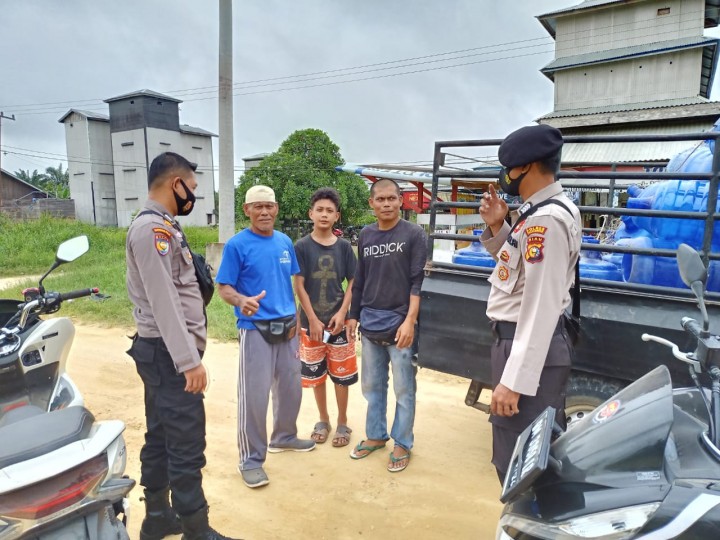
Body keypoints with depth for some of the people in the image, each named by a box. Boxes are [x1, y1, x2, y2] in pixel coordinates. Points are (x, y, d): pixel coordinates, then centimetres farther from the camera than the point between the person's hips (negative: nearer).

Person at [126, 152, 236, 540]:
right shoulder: (153, 228, -16)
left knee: (161, 438, 17)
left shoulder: (159, 226, 16)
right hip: (168, 352, -11)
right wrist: (189, 360, -25)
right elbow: (163, 300, -23)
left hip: (165, 350, 11)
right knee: (186, 444, -5)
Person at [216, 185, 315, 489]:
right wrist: (242, 301, -32)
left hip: (286, 327, 6)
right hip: (255, 329, -6)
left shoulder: (285, 242, 7)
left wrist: (294, 316, 6)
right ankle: (251, 460, 14)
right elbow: (223, 288, -11)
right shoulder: (237, 245, -10)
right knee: (254, 395, -2)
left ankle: (284, 437, 38)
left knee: (291, 387, 16)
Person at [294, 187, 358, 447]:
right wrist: (313, 320, -11)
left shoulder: (344, 246, 0)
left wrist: (342, 313, -11)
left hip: (338, 321, 1)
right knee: (316, 375, 11)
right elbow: (299, 286, -6)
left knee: (341, 375, 8)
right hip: (311, 322, 0)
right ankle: (323, 420, 31)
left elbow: (352, 283, 2)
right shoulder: (302, 246, -4)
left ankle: (342, 423, 25)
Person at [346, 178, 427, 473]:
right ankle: (375, 435, 33)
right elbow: (360, 280, 13)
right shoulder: (365, 236, 9)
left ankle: (402, 443, 23)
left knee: (403, 389, 6)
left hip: (400, 325, -4)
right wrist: (353, 315, 12)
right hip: (370, 326, 5)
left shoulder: (414, 234, -5)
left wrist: (410, 321, -16)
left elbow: (418, 282, -9)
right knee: (371, 385, 16)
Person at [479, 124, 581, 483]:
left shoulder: (545, 219, -21)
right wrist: (497, 228, 6)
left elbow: (541, 306, -25)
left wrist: (514, 380, -25)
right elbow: (519, 268, 21)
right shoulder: (540, 212, 11)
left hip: (528, 346, -11)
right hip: (518, 340, 11)